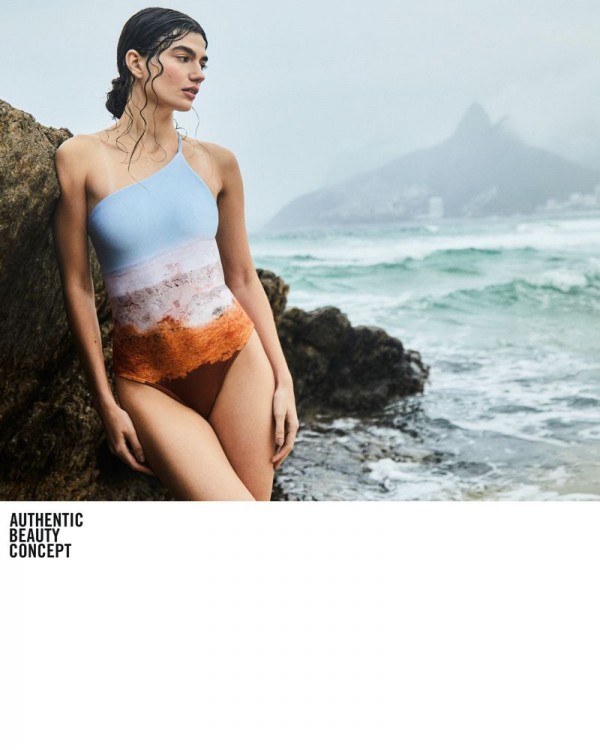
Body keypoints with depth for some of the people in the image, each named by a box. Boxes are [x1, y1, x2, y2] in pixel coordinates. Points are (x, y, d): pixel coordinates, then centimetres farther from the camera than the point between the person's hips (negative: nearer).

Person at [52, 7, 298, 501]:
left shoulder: (216, 163, 6)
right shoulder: (81, 158, -1)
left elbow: (244, 279, 8)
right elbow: (77, 286, -1)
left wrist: (282, 378, 2)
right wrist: (106, 403, -2)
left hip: (236, 359, 3)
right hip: (148, 380, -2)